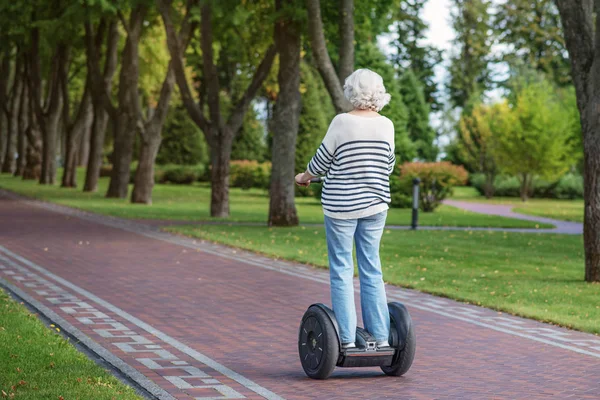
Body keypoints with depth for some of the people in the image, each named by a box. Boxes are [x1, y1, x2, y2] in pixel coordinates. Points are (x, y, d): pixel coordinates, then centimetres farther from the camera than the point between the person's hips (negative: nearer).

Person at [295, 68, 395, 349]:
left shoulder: (342, 122, -11)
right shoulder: (386, 125, 1)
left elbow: (323, 160, -4)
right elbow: (389, 166, 11)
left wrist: (304, 177, 15)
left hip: (341, 205, -4)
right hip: (375, 204, 4)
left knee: (342, 270, 3)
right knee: (371, 269, 11)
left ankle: (347, 340, 2)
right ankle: (381, 337, 10)